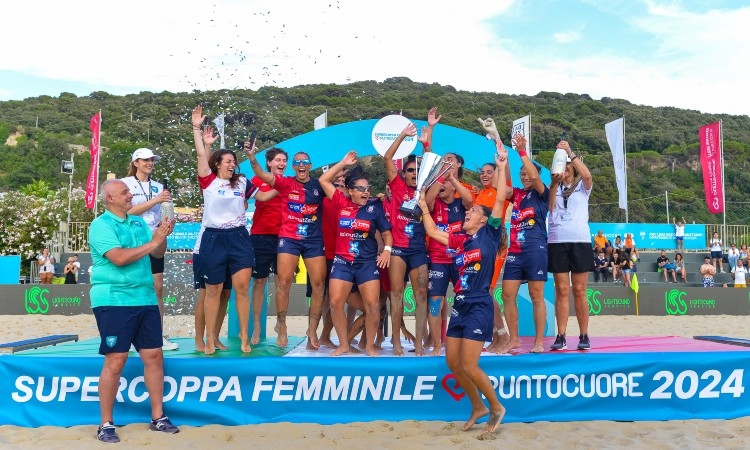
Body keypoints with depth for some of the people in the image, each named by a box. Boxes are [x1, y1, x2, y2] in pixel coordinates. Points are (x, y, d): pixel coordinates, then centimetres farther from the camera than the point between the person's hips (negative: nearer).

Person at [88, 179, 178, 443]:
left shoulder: (139, 223, 14)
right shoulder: (101, 225, -7)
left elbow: (158, 254, 12)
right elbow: (119, 258, -20)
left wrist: (163, 236, -6)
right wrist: (152, 242, -15)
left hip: (146, 299, 7)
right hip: (113, 301, -7)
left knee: (154, 356, 7)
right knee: (115, 361, -4)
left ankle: (158, 417, 19)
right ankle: (106, 424, 10)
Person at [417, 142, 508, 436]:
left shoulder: (489, 234, -3)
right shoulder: (460, 240, 12)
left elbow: (500, 199, -10)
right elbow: (432, 232, 19)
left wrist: (502, 164, -10)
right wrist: (423, 205, 21)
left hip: (480, 307, -7)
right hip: (460, 306, 7)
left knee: (469, 366, -8)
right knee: (452, 362, 9)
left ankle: (496, 407, 14)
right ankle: (478, 407, 27)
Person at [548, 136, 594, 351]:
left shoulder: (582, 187, 8)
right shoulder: (554, 188, 12)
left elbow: (587, 175, -16)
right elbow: (548, 208, -6)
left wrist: (570, 152, -20)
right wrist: (554, 184, -17)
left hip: (580, 241, -1)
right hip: (557, 242, 2)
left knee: (579, 291, 1)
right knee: (562, 291, 1)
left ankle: (584, 336, 8)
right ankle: (561, 336, 2)